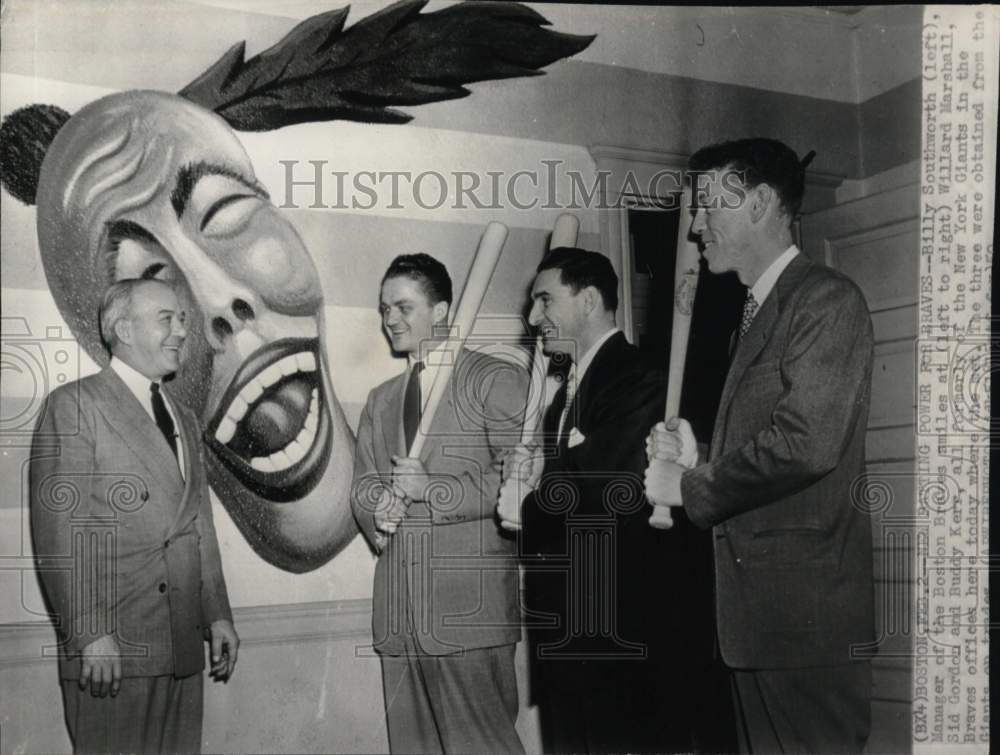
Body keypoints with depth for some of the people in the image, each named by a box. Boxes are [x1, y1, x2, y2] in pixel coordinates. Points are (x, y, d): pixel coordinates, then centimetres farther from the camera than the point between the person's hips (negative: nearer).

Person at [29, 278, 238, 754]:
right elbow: (59, 531, -12)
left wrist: (218, 614, 13)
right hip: (110, 649, -6)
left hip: (183, 645, 7)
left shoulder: (184, 418, 18)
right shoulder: (74, 404, -5)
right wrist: (90, 632, -17)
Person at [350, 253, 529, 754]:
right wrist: (378, 512, -5)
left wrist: (430, 489, -11)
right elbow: (363, 485, 17)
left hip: (470, 603, -6)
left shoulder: (496, 380, 0)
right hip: (397, 607, 6)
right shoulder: (380, 400, 20)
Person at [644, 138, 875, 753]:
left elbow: (807, 443, -23)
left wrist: (688, 485, -12)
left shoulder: (827, 299, -11)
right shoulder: (755, 313, 18)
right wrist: (695, 457, 2)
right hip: (754, 609, 9)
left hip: (807, 608, -9)